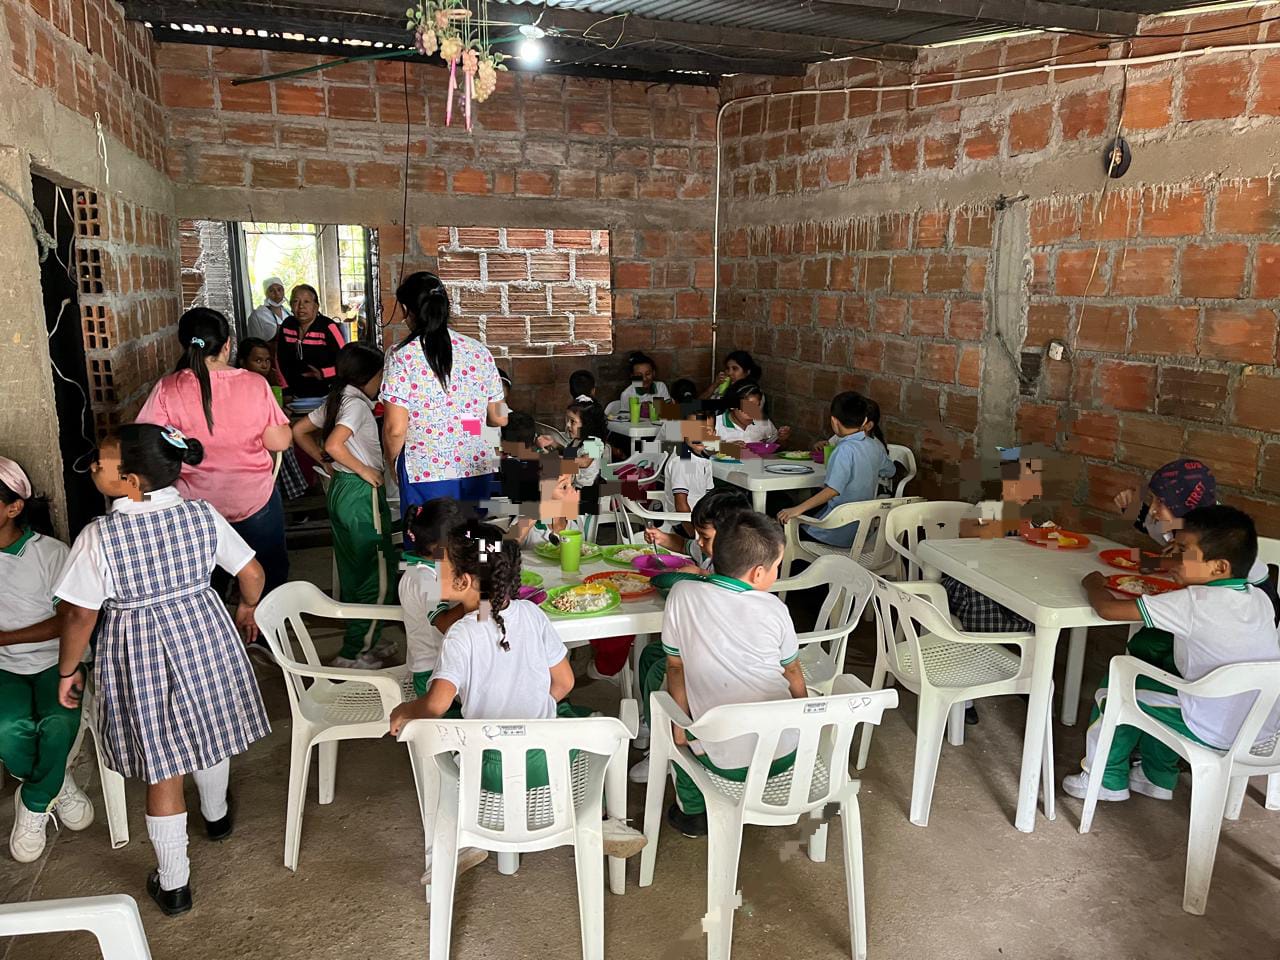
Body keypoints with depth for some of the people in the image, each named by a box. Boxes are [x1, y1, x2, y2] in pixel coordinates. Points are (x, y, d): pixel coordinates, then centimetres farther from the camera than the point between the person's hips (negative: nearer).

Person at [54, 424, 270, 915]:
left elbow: (79, 616, -13)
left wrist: (67, 671, 3)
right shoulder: (202, 515, -11)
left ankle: (173, 883, 23)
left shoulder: (98, 536, -20)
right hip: (203, 635, 3)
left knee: (163, 767, 9)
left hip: (139, 656, -3)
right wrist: (247, 608, 17)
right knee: (208, 730, 28)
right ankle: (217, 815, 53)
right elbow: (252, 573, -4)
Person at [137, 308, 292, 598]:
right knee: (270, 574, 22)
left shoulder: (167, 389, -14)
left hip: (194, 508, 1)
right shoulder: (254, 384, -15)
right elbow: (280, 442, -11)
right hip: (255, 501, -1)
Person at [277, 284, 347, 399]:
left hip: (327, 395, -5)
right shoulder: (287, 325, 4)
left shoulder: (328, 327, -13)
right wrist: (286, 390, 14)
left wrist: (323, 374, -24)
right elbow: (280, 359, 15)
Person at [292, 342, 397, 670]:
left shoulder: (335, 401, 11)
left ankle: (365, 641, 28)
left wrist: (326, 463, 15)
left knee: (352, 571, 16)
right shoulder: (357, 403, -16)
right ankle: (354, 653, 2)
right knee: (380, 574, -2)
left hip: (338, 490, 10)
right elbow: (335, 444, -30)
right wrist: (365, 470, -18)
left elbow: (299, 431, 17)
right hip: (361, 493, -10)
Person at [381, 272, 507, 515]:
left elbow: (395, 429, -11)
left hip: (425, 473, -4)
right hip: (477, 469, 4)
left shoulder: (402, 355, -7)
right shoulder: (479, 351, 4)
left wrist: (392, 460, 9)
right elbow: (498, 418, 10)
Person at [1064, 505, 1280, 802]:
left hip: (1217, 733, -7)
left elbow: (1107, 608, -21)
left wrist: (1094, 584, -2)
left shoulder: (1196, 603, -24)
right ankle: (1158, 777, 35)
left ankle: (1107, 779, 26)